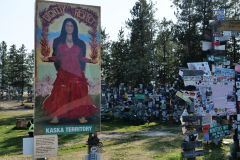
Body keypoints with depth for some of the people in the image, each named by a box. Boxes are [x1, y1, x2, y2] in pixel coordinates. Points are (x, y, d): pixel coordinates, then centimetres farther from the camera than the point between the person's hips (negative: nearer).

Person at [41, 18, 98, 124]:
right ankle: (56, 117, -6)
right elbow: (56, 57, 7)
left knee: (78, 93, -6)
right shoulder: (58, 41, 10)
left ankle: (81, 116, -1)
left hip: (77, 72, 1)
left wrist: (91, 60, -2)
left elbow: (81, 58, 11)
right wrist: (48, 59, -9)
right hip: (63, 73, 0)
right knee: (60, 94, -8)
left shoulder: (80, 43, 11)